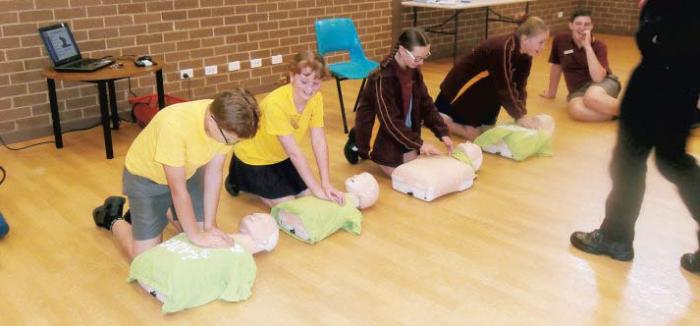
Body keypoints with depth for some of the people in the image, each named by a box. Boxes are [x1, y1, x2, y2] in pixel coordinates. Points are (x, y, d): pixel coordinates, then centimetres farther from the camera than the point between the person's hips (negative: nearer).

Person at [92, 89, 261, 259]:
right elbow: (177, 189, -32)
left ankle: (166, 211, 28)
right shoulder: (174, 125, -41)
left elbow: (214, 172, -14)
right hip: (146, 176, -5)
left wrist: (209, 225, -16)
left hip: (187, 171, 5)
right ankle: (114, 220, 22)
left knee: (207, 243, 4)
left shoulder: (228, 122, -24)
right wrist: (195, 235, -28)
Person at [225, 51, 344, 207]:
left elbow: (319, 143, -19)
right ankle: (240, 180, 12)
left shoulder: (316, 98, -16)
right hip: (254, 158, -6)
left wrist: (326, 184, -29)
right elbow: (294, 152, -35)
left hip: (281, 157, 6)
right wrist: (318, 189, -34)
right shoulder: (276, 103, -36)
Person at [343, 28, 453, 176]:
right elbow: (390, 121, -29)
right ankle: (358, 145, 17)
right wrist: (419, 143, -28)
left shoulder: (414, 71, -6)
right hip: (386, 136, -7)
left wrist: (443, 133, -10)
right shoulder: (383, 78, -30)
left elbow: (426, 104, 0)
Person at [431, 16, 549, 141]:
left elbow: (519, 86, -6)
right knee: (473, 134, -6)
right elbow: (503, 89, -32)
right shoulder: (503, 49, -33)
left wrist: (522, 114, -18)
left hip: (485, 90, 9)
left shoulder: (525, 56, -6)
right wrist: (520, 116, -26)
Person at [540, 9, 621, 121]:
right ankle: (615, 113, -21)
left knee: (591, 97, -41)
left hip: (603, 83, -2)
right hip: (578, 88, 2)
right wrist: (552, 92, 24)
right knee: (575, 110, -36)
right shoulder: (560, 40, -3)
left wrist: (588, 47, -24)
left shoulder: (599, 46, -8)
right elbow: (556, 66, 14)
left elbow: (598, 78, -24)